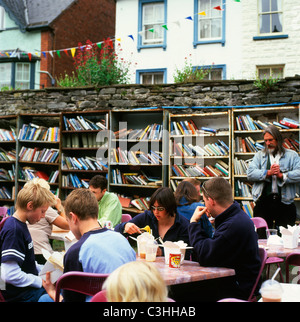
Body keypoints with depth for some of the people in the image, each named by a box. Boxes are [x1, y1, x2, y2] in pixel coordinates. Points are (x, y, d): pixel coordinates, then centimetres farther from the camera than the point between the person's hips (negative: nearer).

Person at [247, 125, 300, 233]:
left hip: (285, 202, -1)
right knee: (261, 236, 3)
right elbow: (250, 173, -2)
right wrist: (268, 173, -13)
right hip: (263, 202, 1)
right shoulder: (259, 155, 14)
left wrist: (281, 175, -17)